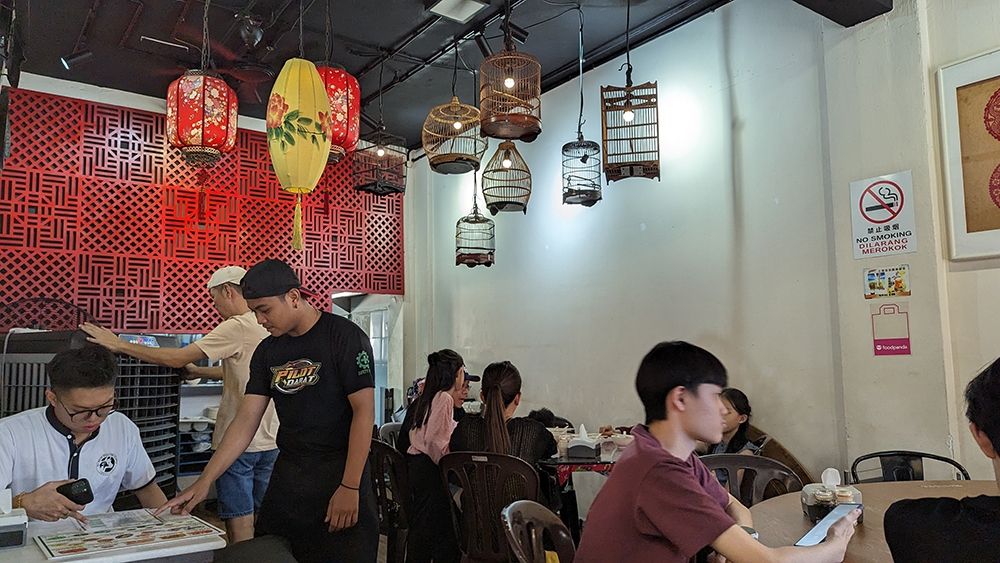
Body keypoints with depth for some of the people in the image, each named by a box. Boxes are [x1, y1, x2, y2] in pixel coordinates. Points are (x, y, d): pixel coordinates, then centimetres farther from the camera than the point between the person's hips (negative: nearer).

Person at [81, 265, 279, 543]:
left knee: (238, 523, 1)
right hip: (270, 440, 8)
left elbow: (177, 358, -16)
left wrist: (119, 344, -7)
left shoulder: (236, 327, -16)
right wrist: (199, 372, 26)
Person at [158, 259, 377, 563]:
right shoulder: (267, 351, 7)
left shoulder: (344, 336, -11)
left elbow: (364, 412, -14)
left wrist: (350, 487, -18)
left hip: (340, 471, -5)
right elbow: (246, 421, 6)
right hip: (286, 474, 6)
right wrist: (203, 482, 0)